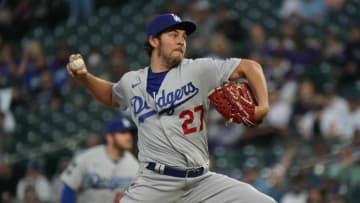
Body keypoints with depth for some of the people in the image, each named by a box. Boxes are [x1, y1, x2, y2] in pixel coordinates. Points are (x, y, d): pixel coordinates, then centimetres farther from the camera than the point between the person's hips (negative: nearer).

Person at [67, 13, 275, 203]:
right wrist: (84, 77, 18)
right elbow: (112, 97, 34)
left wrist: (263, 106, -10)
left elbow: (249, 66, 5)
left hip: (202, 180, 0)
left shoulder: (199, 70, 3)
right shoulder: (131, 82, 11)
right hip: (155, 183, 0)